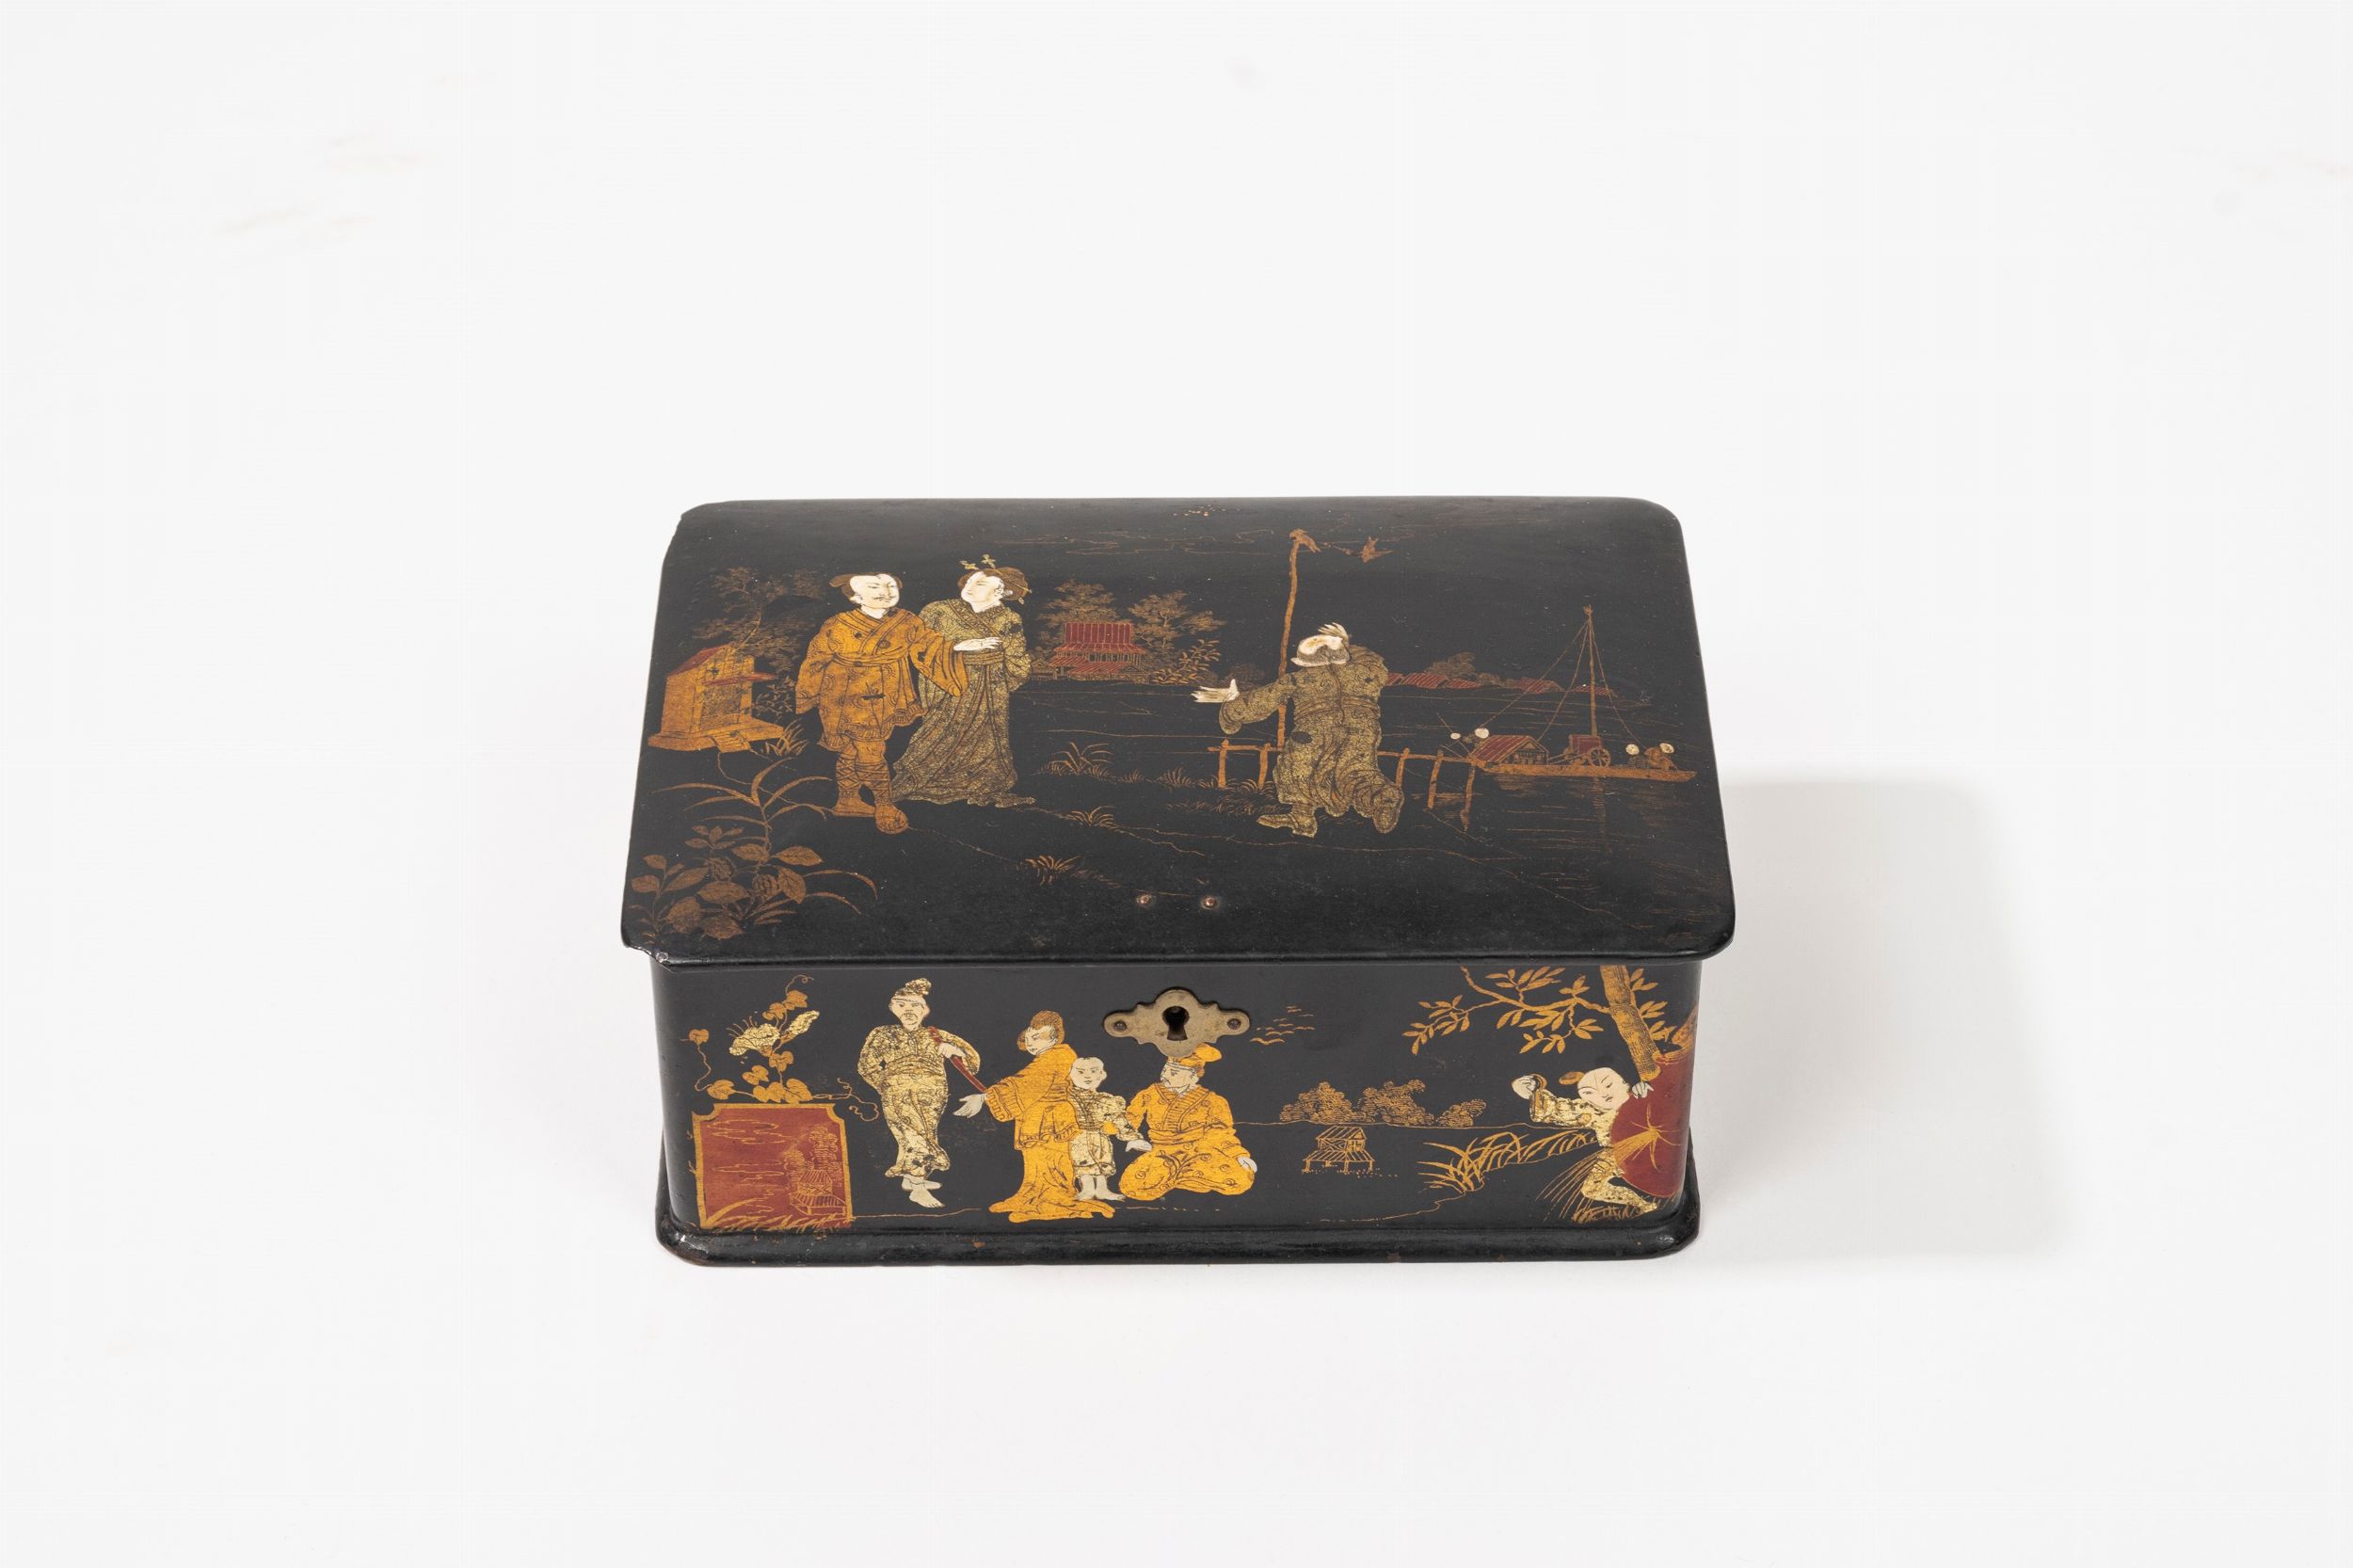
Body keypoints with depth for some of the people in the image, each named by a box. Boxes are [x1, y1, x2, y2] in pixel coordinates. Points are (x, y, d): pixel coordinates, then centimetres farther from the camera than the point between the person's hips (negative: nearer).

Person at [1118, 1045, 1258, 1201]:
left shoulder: (1210, 1101, 7)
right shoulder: (1152, 1094, 9)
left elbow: (1221, 1134, 8)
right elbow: (1130, 1118, 16)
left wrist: (1240, 1155, -7)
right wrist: (1133, 1138, -2)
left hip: (1199, 1152, 2)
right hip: (1163, 1154, -2)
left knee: (1241, 1179, -26)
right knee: (1132, 1186, -33)